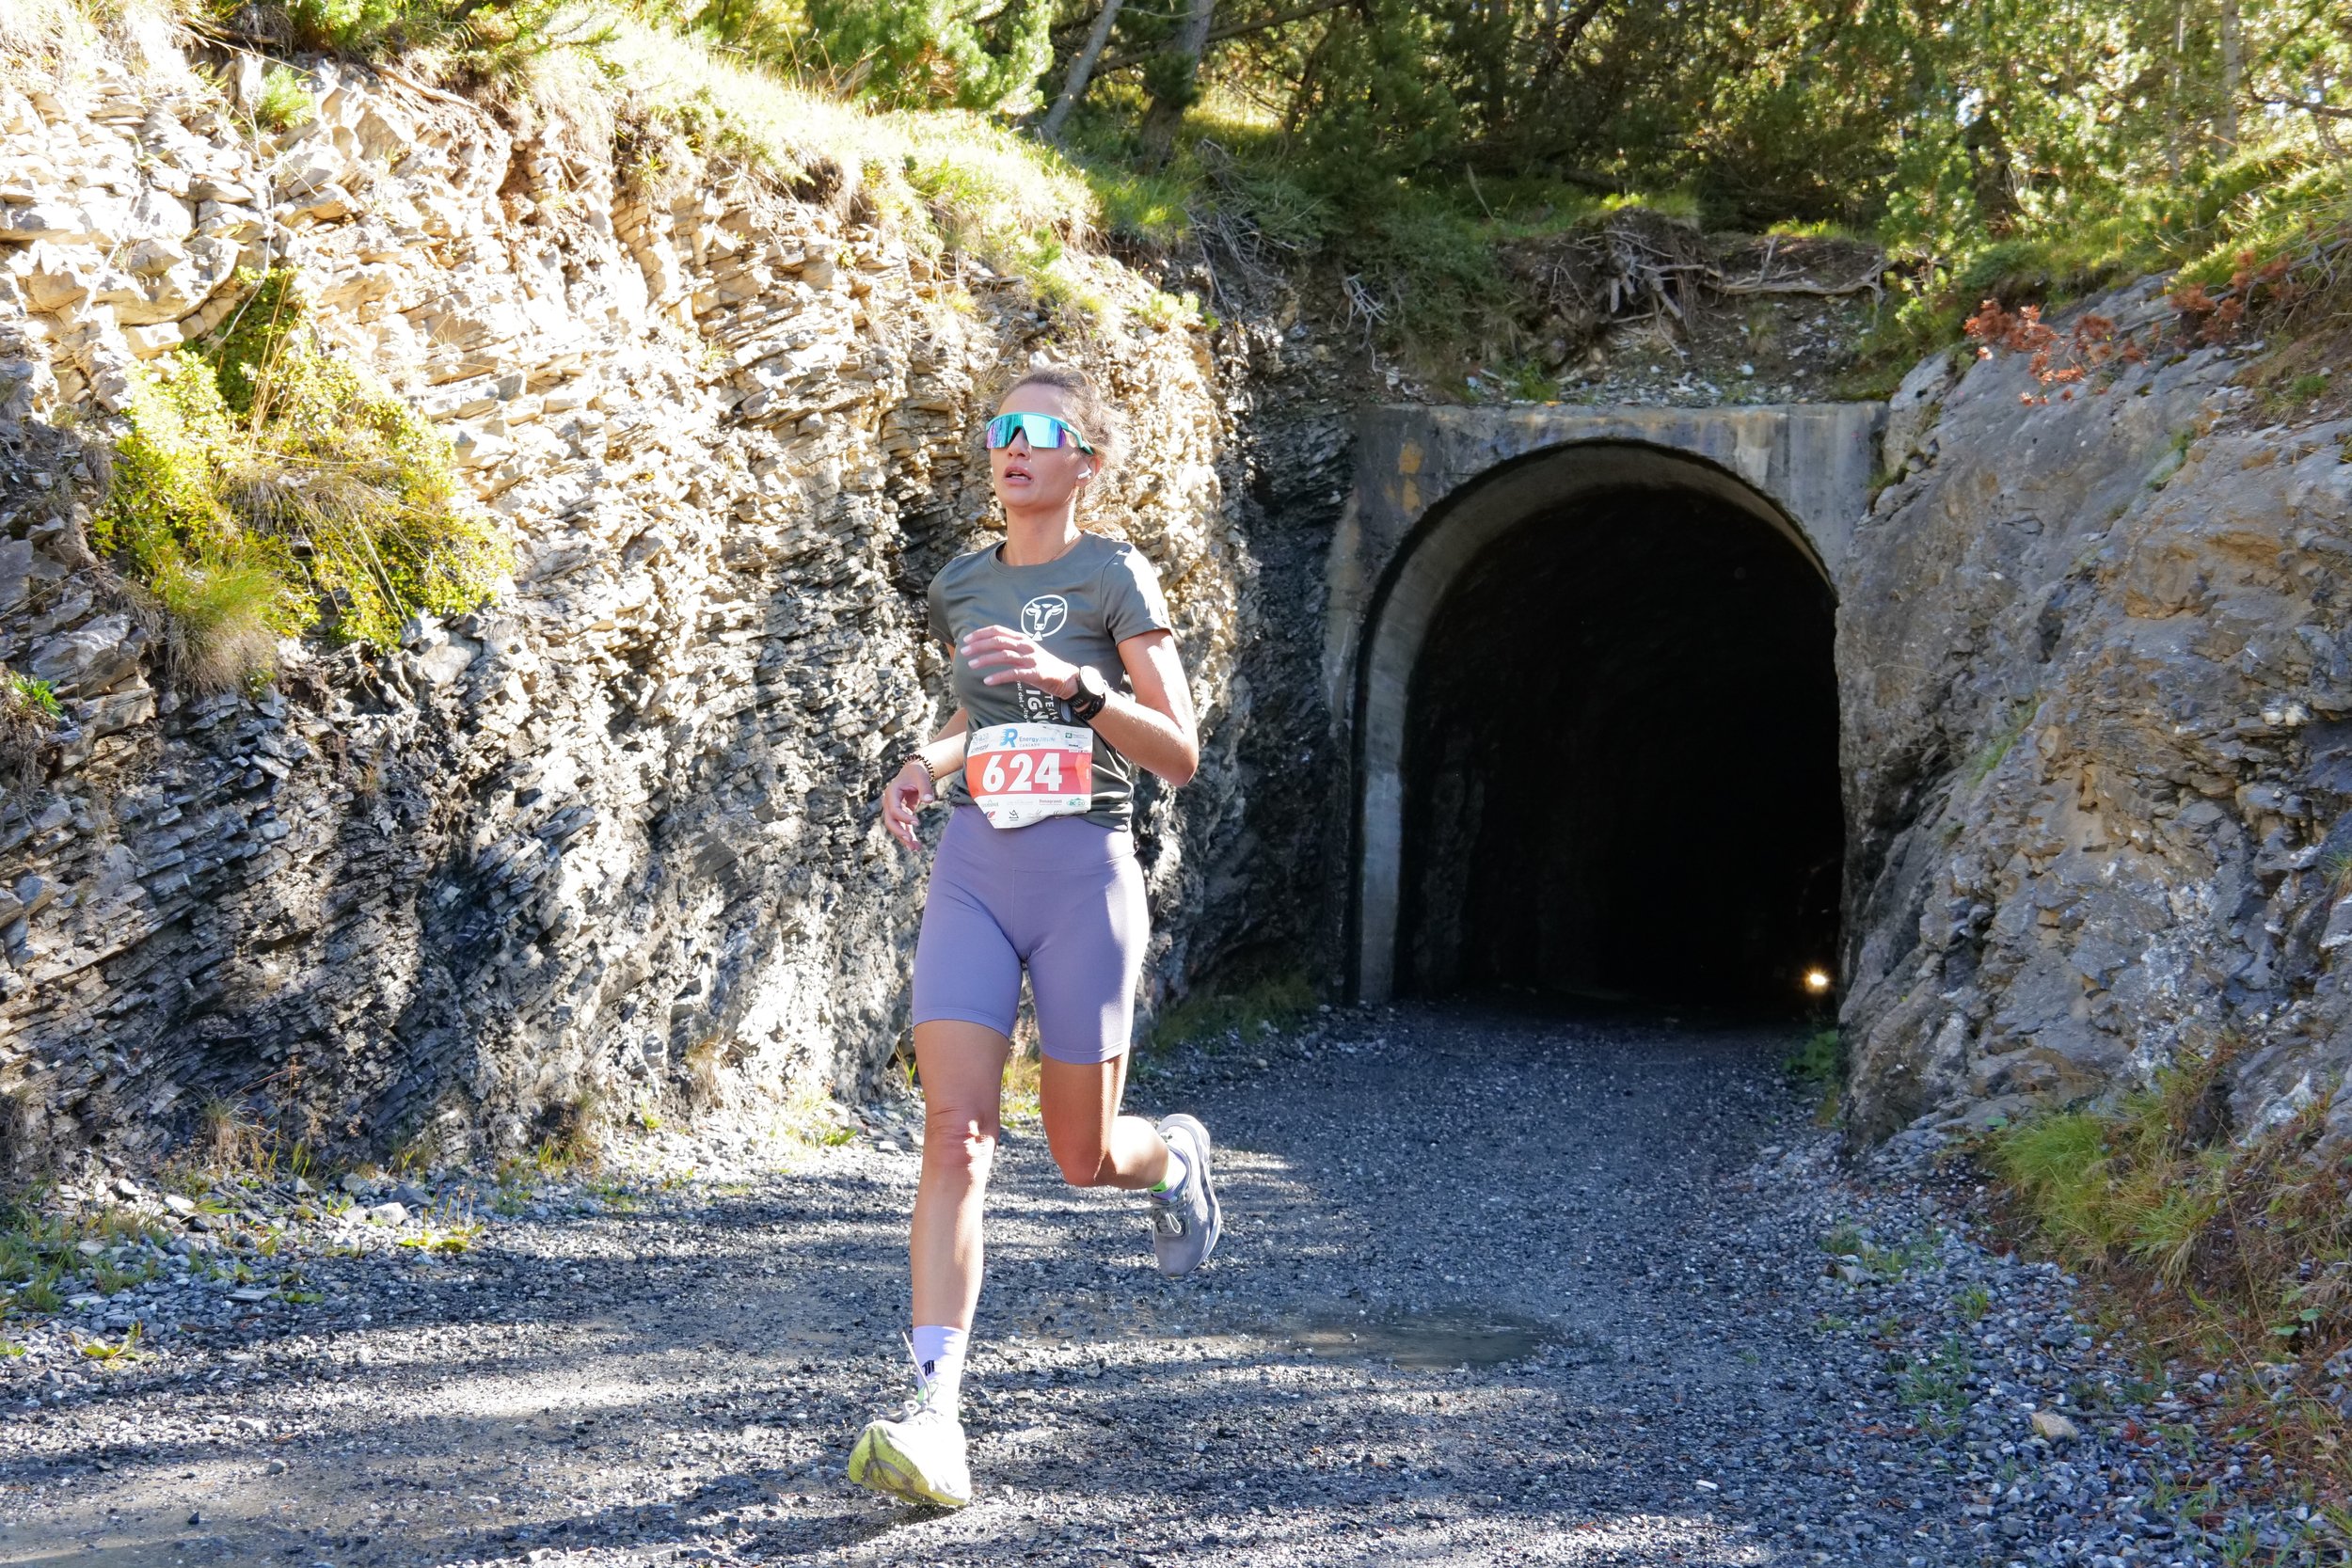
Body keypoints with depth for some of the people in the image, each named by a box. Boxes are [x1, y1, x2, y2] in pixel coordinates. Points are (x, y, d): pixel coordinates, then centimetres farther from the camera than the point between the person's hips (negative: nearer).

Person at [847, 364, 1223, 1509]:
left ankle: (1175, 1157, 44)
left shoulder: (1113, 576, -4)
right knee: (955, 1130, -12)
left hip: (1084, 874, -3)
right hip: (971, 868, 3)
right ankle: (933, 1413, -16)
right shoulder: (957, 588, 11)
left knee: (1082, 1157, 6)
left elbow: (1180, 757, -8)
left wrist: (1075, 681, -22)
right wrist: (930, 762, 8)